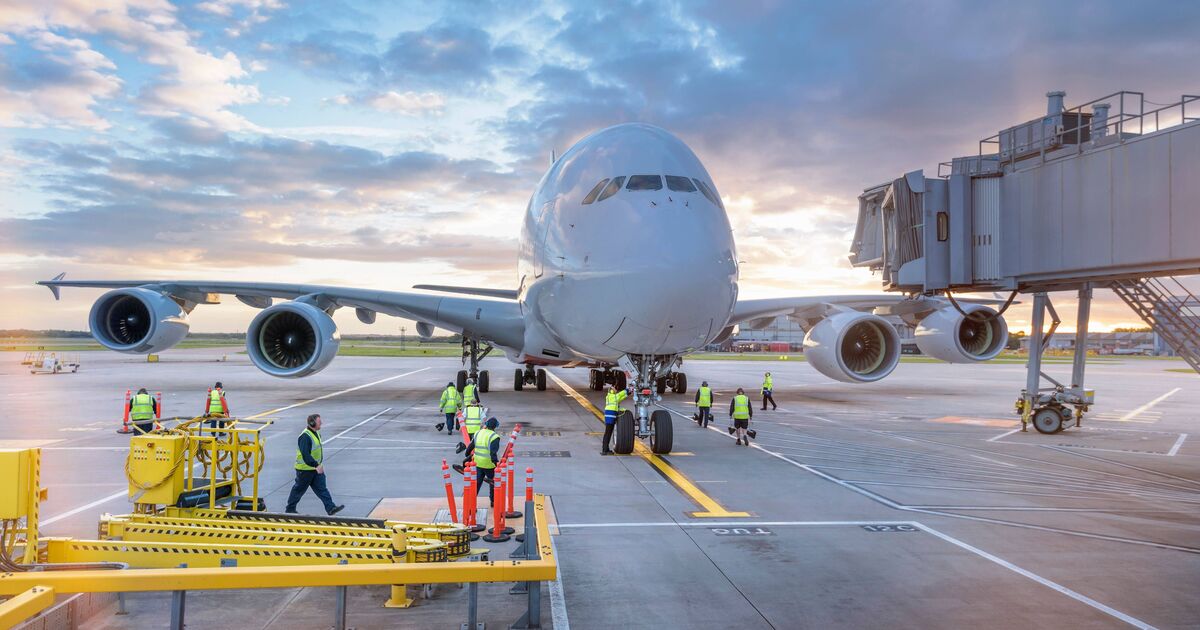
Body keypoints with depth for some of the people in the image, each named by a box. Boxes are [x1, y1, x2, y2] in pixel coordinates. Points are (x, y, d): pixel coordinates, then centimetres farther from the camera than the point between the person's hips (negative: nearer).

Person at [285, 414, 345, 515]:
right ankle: (290, 509, 23)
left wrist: (320, 464, 20)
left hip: (316, 468, 8)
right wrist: (316, 465, -31)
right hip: (305, 469, -8)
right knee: (299, 489, 7)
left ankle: (330, 508, -2)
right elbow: (305, 454, -30)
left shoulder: (316, 433, 8)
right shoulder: (305, 436, -23)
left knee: (322, 488, 2)